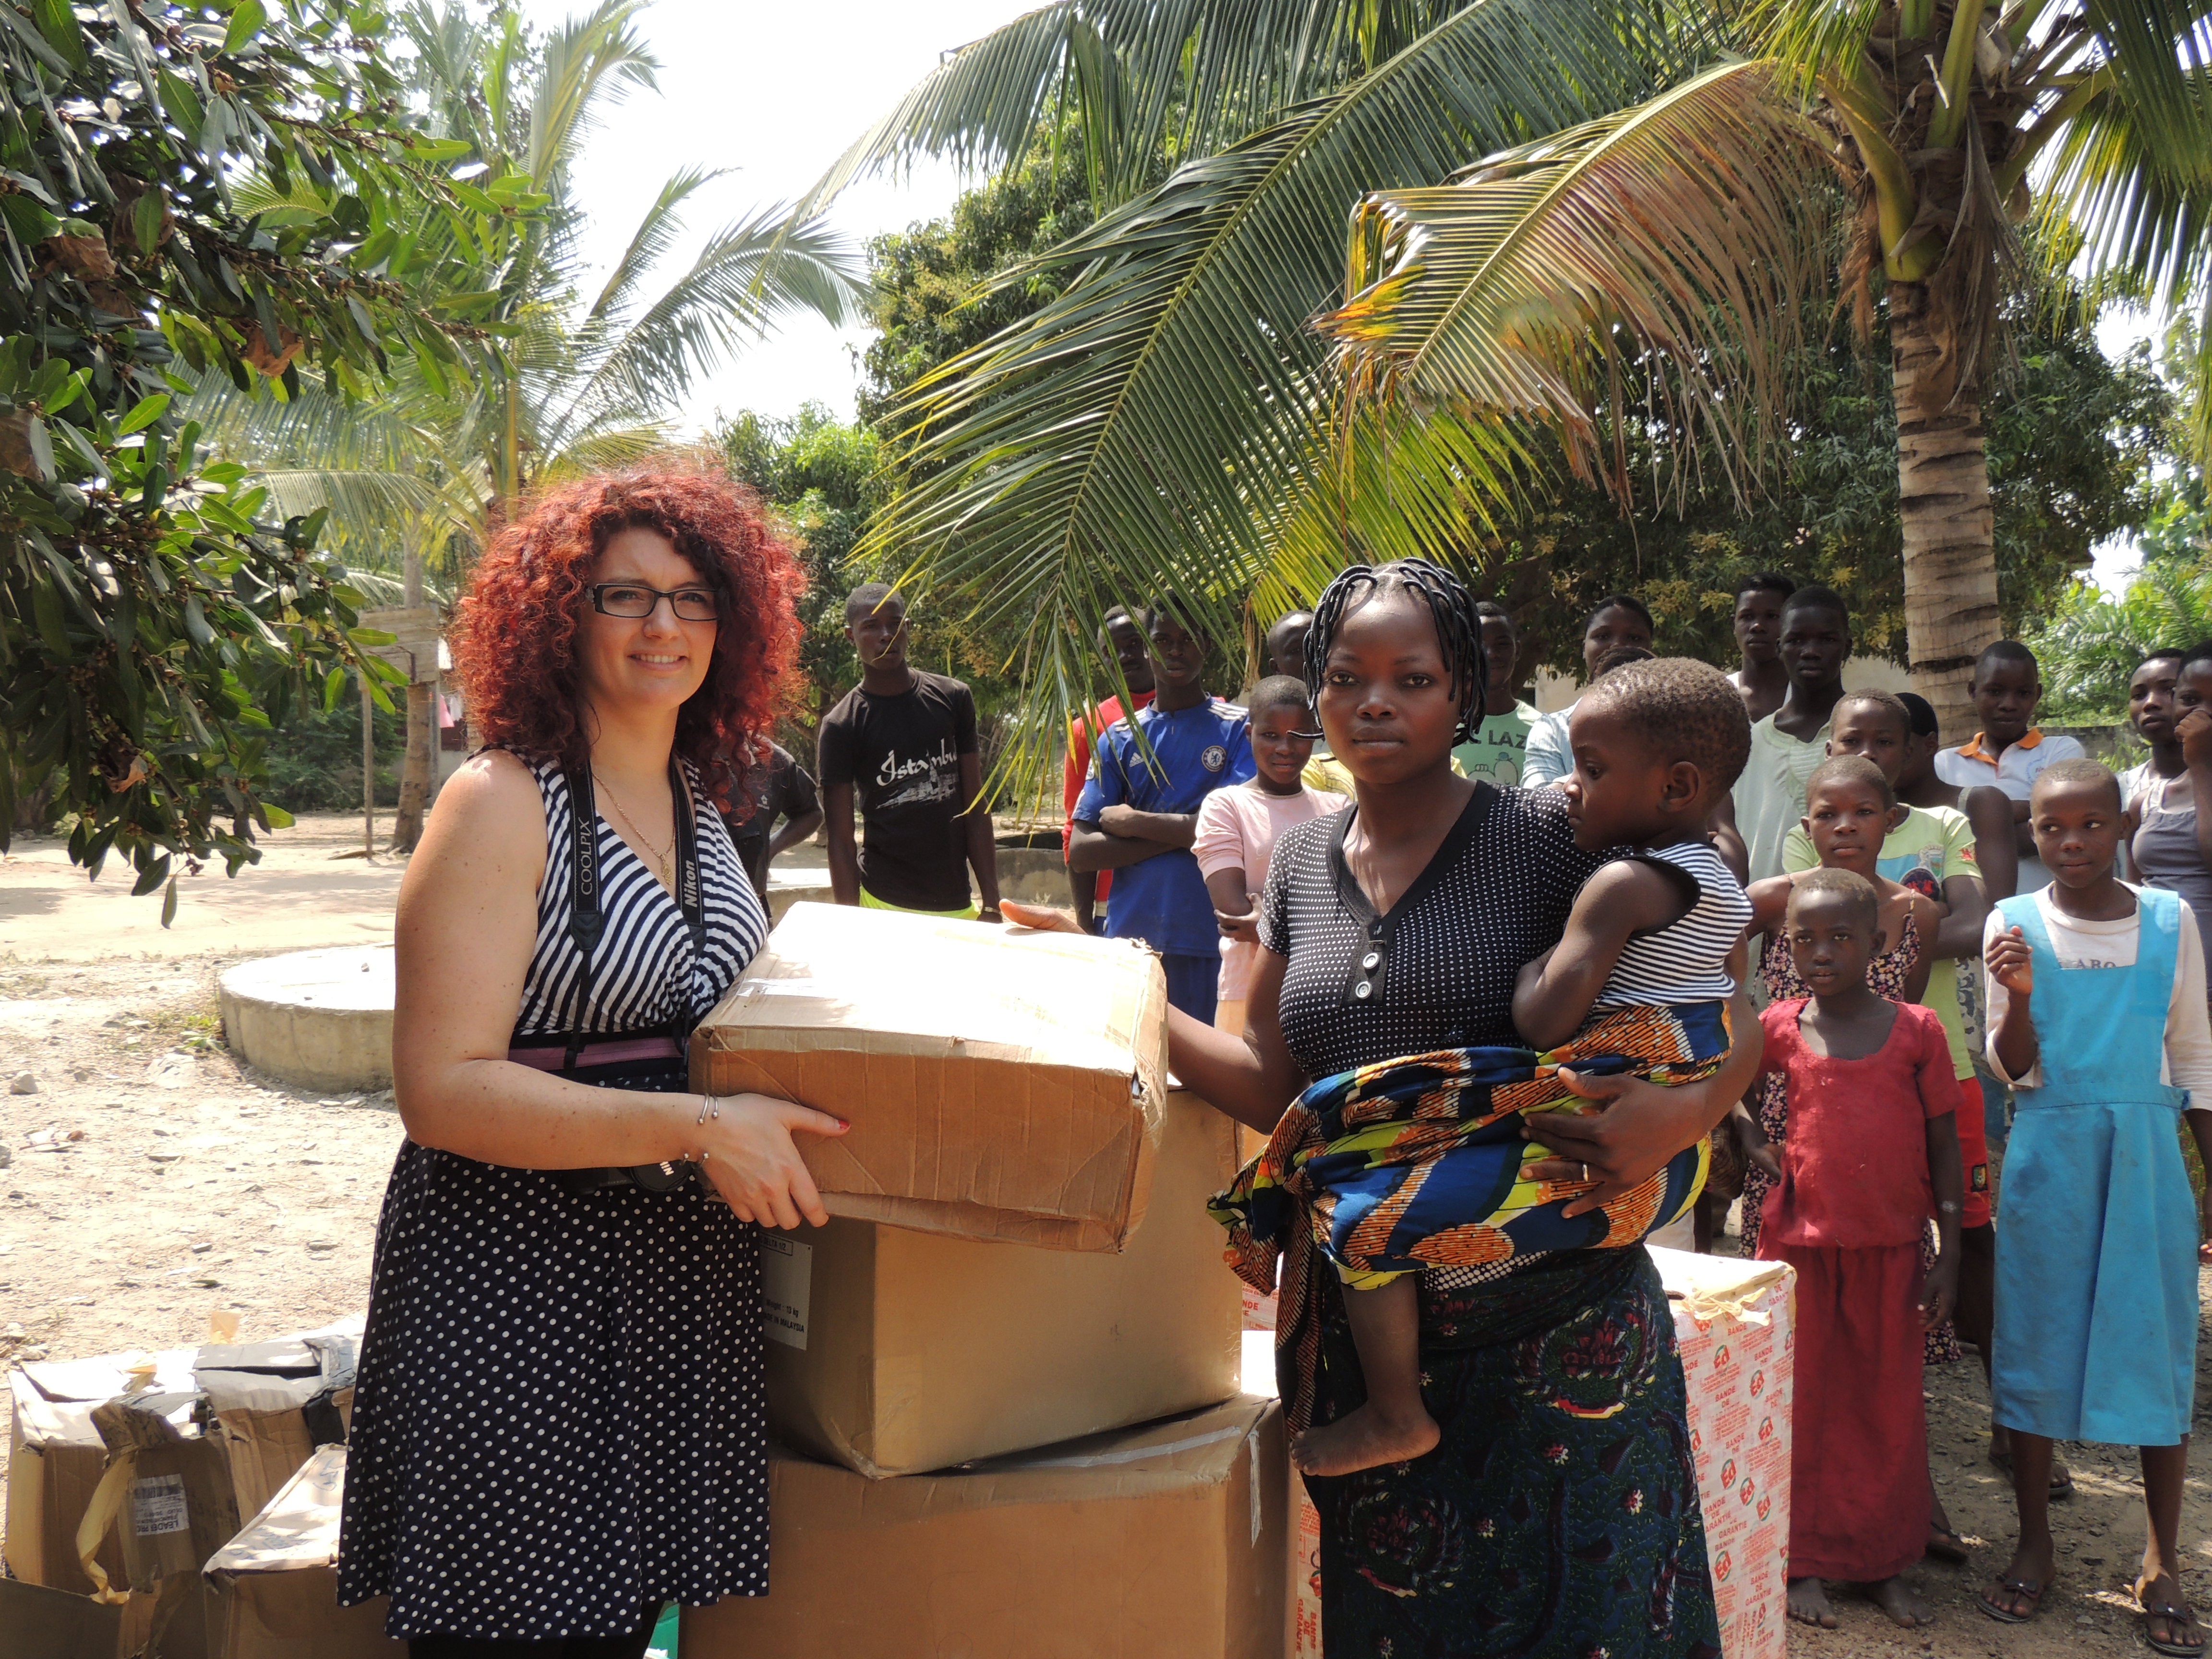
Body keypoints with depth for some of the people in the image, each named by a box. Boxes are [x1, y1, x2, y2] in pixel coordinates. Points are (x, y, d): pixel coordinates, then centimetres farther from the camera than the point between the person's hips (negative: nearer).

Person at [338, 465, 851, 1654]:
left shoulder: (695, 805, 12)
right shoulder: (500, 806, -11)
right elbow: (442, 1089, -19)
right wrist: (695, 1128, -24)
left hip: (679, 1282, 7)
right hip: (516, 1286, -7)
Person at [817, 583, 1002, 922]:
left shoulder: (953, 699, 7)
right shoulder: (842, 726, -3)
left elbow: (975, 809, 8)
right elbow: (841, 839, -3)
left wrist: (992, 905, 3)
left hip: (958, 905, 3)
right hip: (886, 907, -3)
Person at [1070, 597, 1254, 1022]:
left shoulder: (1239, 729, 4)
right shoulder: (1119, 739, 12)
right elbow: (1080, 852, 3)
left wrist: (1133, 822, -3)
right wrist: (1180, 833, -8)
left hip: (1210, 944, -2)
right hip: (1129, 940, 2)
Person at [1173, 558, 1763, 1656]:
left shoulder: (1546, 837, -7)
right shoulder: (1304, 863, 9)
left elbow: (1736, 1017, -7)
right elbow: (1272, 1087, 9)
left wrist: (1685, 1113, -28)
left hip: (1549, 1319, -4)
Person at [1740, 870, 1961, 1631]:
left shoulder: (1917, 1029, -3)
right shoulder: (1780, 1029, -2)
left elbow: (1943, 1146, 1)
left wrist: (1949, 1254, -1)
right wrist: (1758, 1146, -1)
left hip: (1890, 1249, 0)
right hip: (1801, 1242, 0)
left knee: (1889, 1406, 10)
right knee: (1803, 1401, 8)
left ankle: (1883, 1560, 23)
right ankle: (1803, 1560, 19)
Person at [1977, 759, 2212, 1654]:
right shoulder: (2014, 923, -3)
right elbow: (2013, 1070, -4)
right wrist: (2019, 995, -23)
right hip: (2048, 1156, 0)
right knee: (2036, 1345, 6)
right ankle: (2035, 1543, 22)